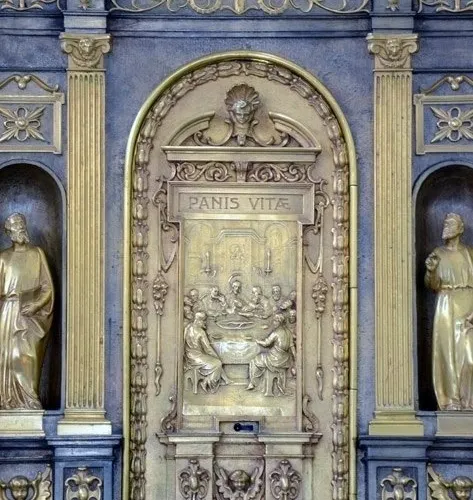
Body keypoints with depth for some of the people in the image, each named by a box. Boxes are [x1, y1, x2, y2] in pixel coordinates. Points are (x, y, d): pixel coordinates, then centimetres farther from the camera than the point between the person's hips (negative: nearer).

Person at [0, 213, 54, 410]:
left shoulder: (37, 254, 7)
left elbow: (47, 287, 4)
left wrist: (35, 305, -9)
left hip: (31, 312, -1)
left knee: (28, 353, -11)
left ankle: (29, 398, -8)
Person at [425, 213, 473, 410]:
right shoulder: (438, 254, 9)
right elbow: (433, 285, 2)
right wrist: (430, 270, -19)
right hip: (446, 306, 1)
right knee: (448, 351, -4)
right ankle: (452, 399, 0)